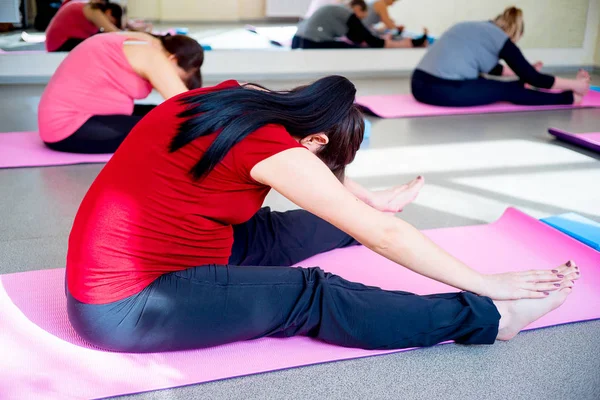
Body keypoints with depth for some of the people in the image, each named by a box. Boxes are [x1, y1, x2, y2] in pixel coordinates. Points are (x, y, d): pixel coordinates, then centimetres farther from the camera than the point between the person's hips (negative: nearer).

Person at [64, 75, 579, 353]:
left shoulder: (236, 98, 3)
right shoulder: (273, 149, -20)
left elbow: (317, 171, 21)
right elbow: (383, 237, -15)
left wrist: (372, 201, 31)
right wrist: (487, 284, -6)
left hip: (105, 270, 8)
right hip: (126, 309, -8)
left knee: (270, 234, 15)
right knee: (312, 297, -11)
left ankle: (367, 206, 39)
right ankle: (491, 317, -5)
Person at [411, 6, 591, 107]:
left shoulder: (478, 28, 25)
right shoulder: (500, 38, 2)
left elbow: (488, 66, 43)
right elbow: (532, 79, 3)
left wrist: (521, 72, 56)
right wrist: (574, 85, 16)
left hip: (420, 84, 8)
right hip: (445, 90, -8)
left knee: (484, 82, 26)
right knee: (507, 91, 7)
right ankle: (569, 98, 20)